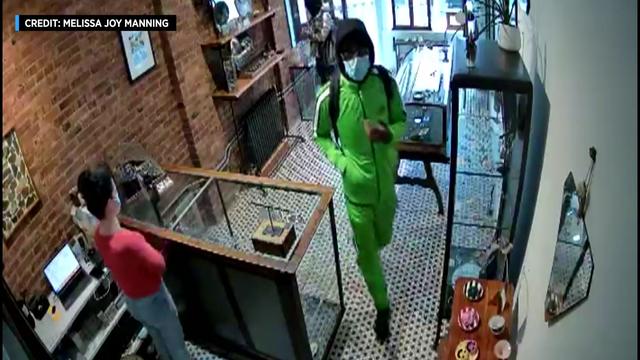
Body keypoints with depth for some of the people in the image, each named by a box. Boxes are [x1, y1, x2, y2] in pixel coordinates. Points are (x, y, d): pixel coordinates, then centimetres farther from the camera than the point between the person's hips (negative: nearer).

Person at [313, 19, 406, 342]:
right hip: (357, 185, -3)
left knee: (382, 239, 25)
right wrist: (343, 163, -18)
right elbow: (321, 137, -3)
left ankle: (364, 242, 63)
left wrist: (388, 132, -22)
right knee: (367, 252, 10)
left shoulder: (386, 82, -12)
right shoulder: (329, 96, -18)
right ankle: (381, 306, 33)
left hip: (387, 178, 3)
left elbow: (402, 121, 2)